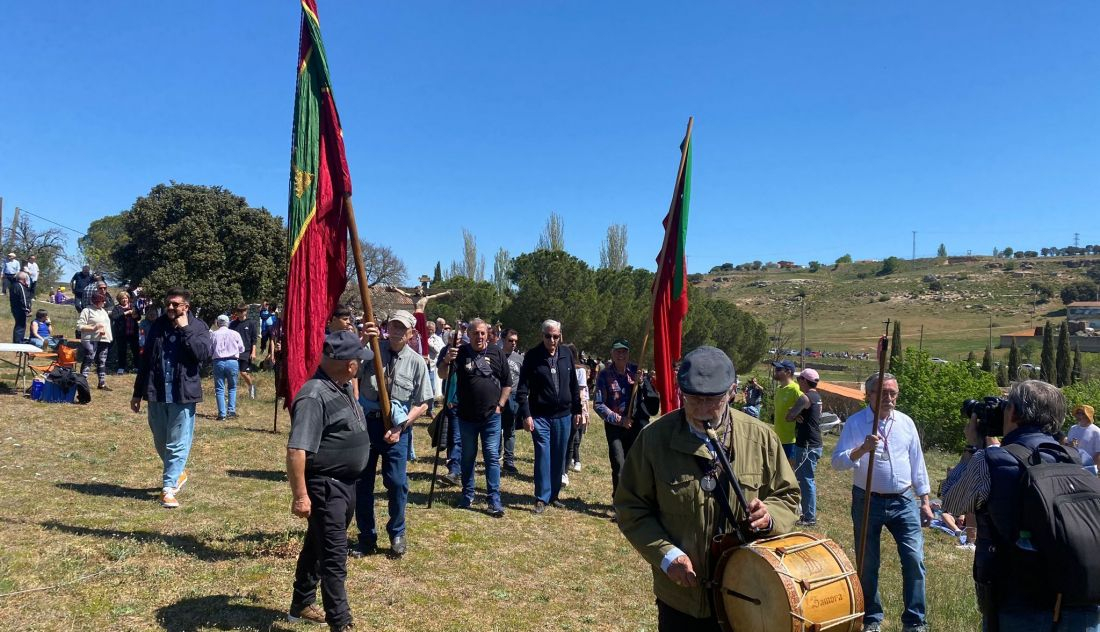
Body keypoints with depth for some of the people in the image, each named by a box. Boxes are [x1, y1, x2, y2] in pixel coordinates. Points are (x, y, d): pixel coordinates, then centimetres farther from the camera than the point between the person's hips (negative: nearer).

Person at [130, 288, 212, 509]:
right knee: (160, 442, 16)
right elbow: (145, 360, 14)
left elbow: (203, 353, -21)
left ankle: (169, 488, 2)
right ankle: (178, 473, 38)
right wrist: (138, 393, 15)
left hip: (183, 395, -5)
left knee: (178, 444, -3)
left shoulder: (198, 327, -3)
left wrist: (185, 329, -17)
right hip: (156, 394, 5)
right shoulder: (158, 326, 8)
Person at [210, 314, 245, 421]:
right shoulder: (235, 334, 0)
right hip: (232, 362, 0)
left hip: (218, 362, 0)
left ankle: (222, 413, 3)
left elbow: (209, 351, 2)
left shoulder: (213, 334, -1)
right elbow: (241, 349, 6)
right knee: (232, 387, 16)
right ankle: (231, 410, 8)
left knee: (219, 389, 6)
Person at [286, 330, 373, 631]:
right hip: (325, 486, -10)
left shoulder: (345, 387, 5)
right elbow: (296, 449, -29)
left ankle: (301, 605, 40)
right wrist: (300, 495, -28)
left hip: (346, 483, 10)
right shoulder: (314, 396, -25)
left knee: (317, 546, 23)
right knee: (334, 557, -4)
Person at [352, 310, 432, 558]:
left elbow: (422, 404, 0)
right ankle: (367, 537, 27)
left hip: (396, 428, -1)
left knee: (397, 483, 0)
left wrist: (400, 427, -10)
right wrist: (361, 341, -29)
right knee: (362, 482, 10)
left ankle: (397, 535, 24)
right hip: (366, 423, 1)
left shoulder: (416, 362, -2)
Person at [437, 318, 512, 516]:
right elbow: (443, 376, -12)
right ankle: (467, 496, 25)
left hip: (491, 417, -1)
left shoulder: (497, 353, 1)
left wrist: (500, 405, 0)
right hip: (467, 417, 1)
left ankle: (495, 500, 3)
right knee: (467, 457, 13)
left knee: (492, 456, -1)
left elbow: (507, 383, 8)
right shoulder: (460, 353, -1)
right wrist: (446, 360, -32)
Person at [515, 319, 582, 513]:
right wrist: (526, 414, -14)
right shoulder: (532, 356, -7)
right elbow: (523, 388, -8)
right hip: (540, 416, -3)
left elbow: (574, 385, 11)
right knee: (543, 456, -5)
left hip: (563, 415, 4)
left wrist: (577, 410, 10)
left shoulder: (566, 354, 4)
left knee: (559, 458, 11)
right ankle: (541, 498, 5)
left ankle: (553, 495, 24)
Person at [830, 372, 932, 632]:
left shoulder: (906, 422, 5)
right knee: (868, 564, 8)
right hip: (868, 502, -3)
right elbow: (837, 462, -15)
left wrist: (924, 501, 10)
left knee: (914, 560, 1)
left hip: (903, 502, 3)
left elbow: (917, 464, 12)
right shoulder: (855, 423, -8)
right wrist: (861, 449, -31)